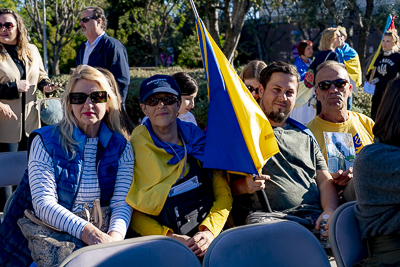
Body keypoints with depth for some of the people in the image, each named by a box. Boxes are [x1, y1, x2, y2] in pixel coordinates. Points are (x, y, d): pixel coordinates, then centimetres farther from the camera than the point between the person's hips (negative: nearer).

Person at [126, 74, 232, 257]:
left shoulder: (200, 140, 12)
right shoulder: (135, 148, 3)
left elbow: (223, 194, 12)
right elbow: (131, 211, 2)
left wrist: (209, 231, -5)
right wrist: (168, 237, -11)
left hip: (212, 239, 2)